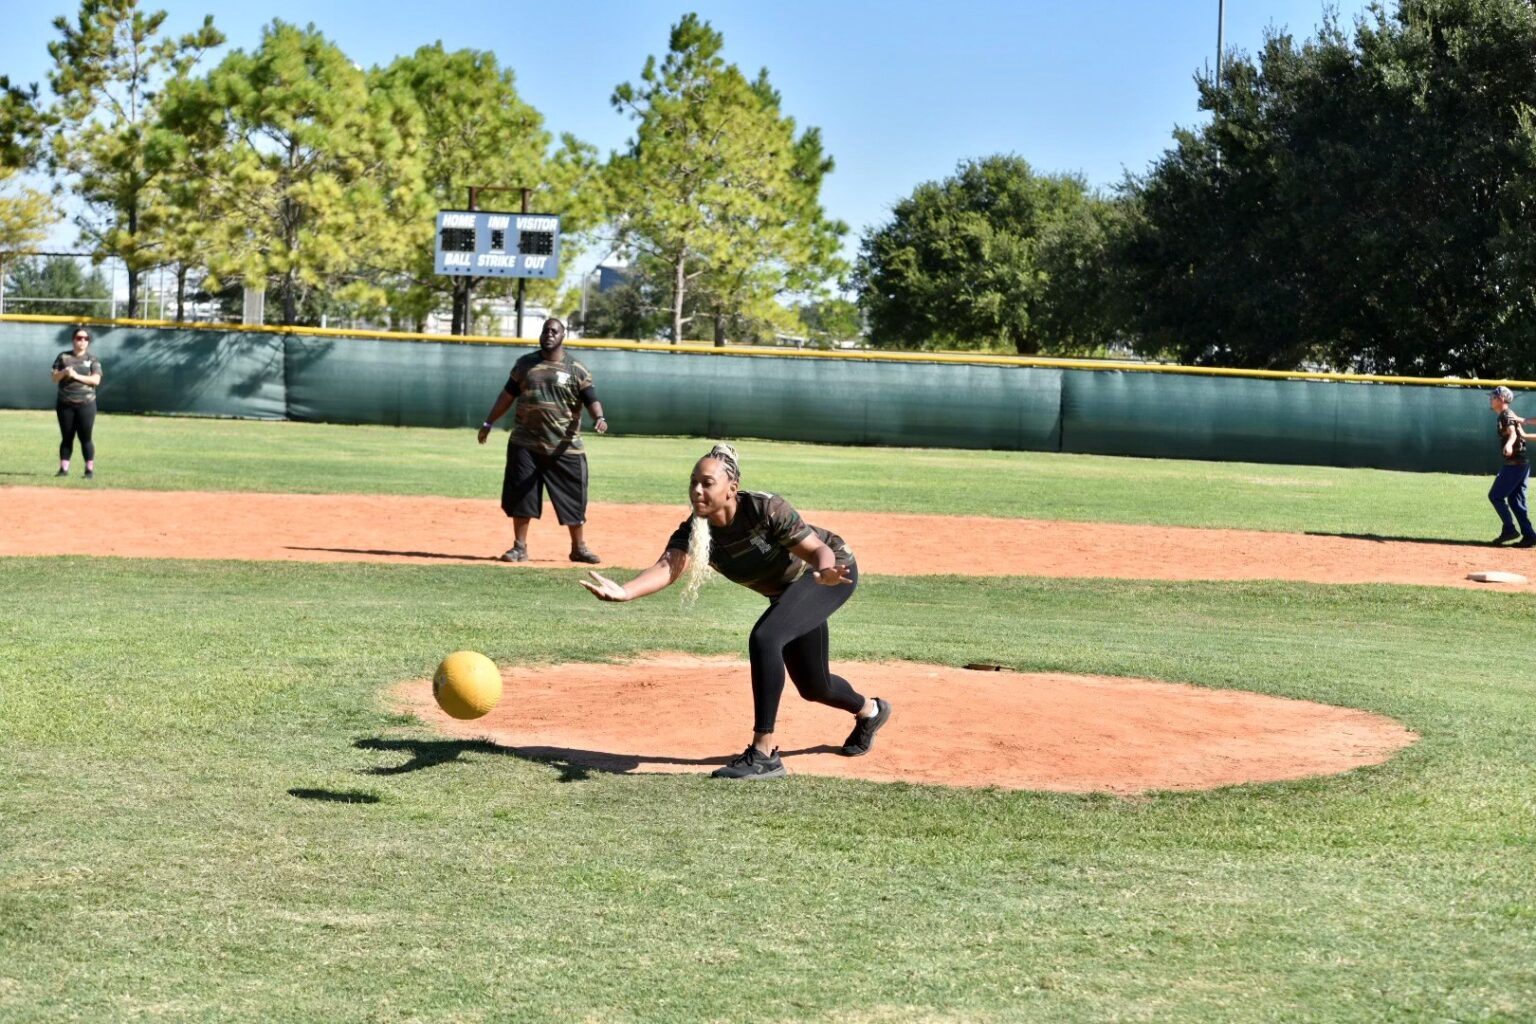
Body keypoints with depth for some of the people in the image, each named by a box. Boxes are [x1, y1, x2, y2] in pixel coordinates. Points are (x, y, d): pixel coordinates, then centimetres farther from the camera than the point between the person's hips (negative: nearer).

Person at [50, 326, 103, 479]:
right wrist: (63, 372, -15)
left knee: (85, 438, -2)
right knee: (66, 437, 5)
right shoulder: (63, 357, 8)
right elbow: (54, 378, 5)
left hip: (86, 404, -2)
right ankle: (63, 469, 8)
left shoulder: (93, 360, 4)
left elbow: (96, 380, -8)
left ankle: (90, 470, 2)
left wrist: (76, 376, -16)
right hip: (65, 404, 2)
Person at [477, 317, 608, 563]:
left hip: (564, 447, -2)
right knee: (520, 496, 2)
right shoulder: (524, 364, 9)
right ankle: (519, 547, 12)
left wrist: (599, 418, -29)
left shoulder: (576, 370, 0)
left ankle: (579, 547, 14)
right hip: (525, 444, 2)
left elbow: (591, 399, -8)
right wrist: (488, 423, 15)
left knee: (573, 499, 1)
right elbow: (508, 395, 15)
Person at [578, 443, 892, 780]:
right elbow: (667, 566, -39)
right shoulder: (694, 530, -21)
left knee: (764, 638, -30)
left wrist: (825, 572, -58)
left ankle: (764, 754, -24)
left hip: (832, 570, -7)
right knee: (813, 688, 18)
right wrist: (625, 592, -59)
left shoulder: (765, 509, -33)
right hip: (786, 591, 7)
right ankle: (869, 710, 54)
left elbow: (819, 550, -33)